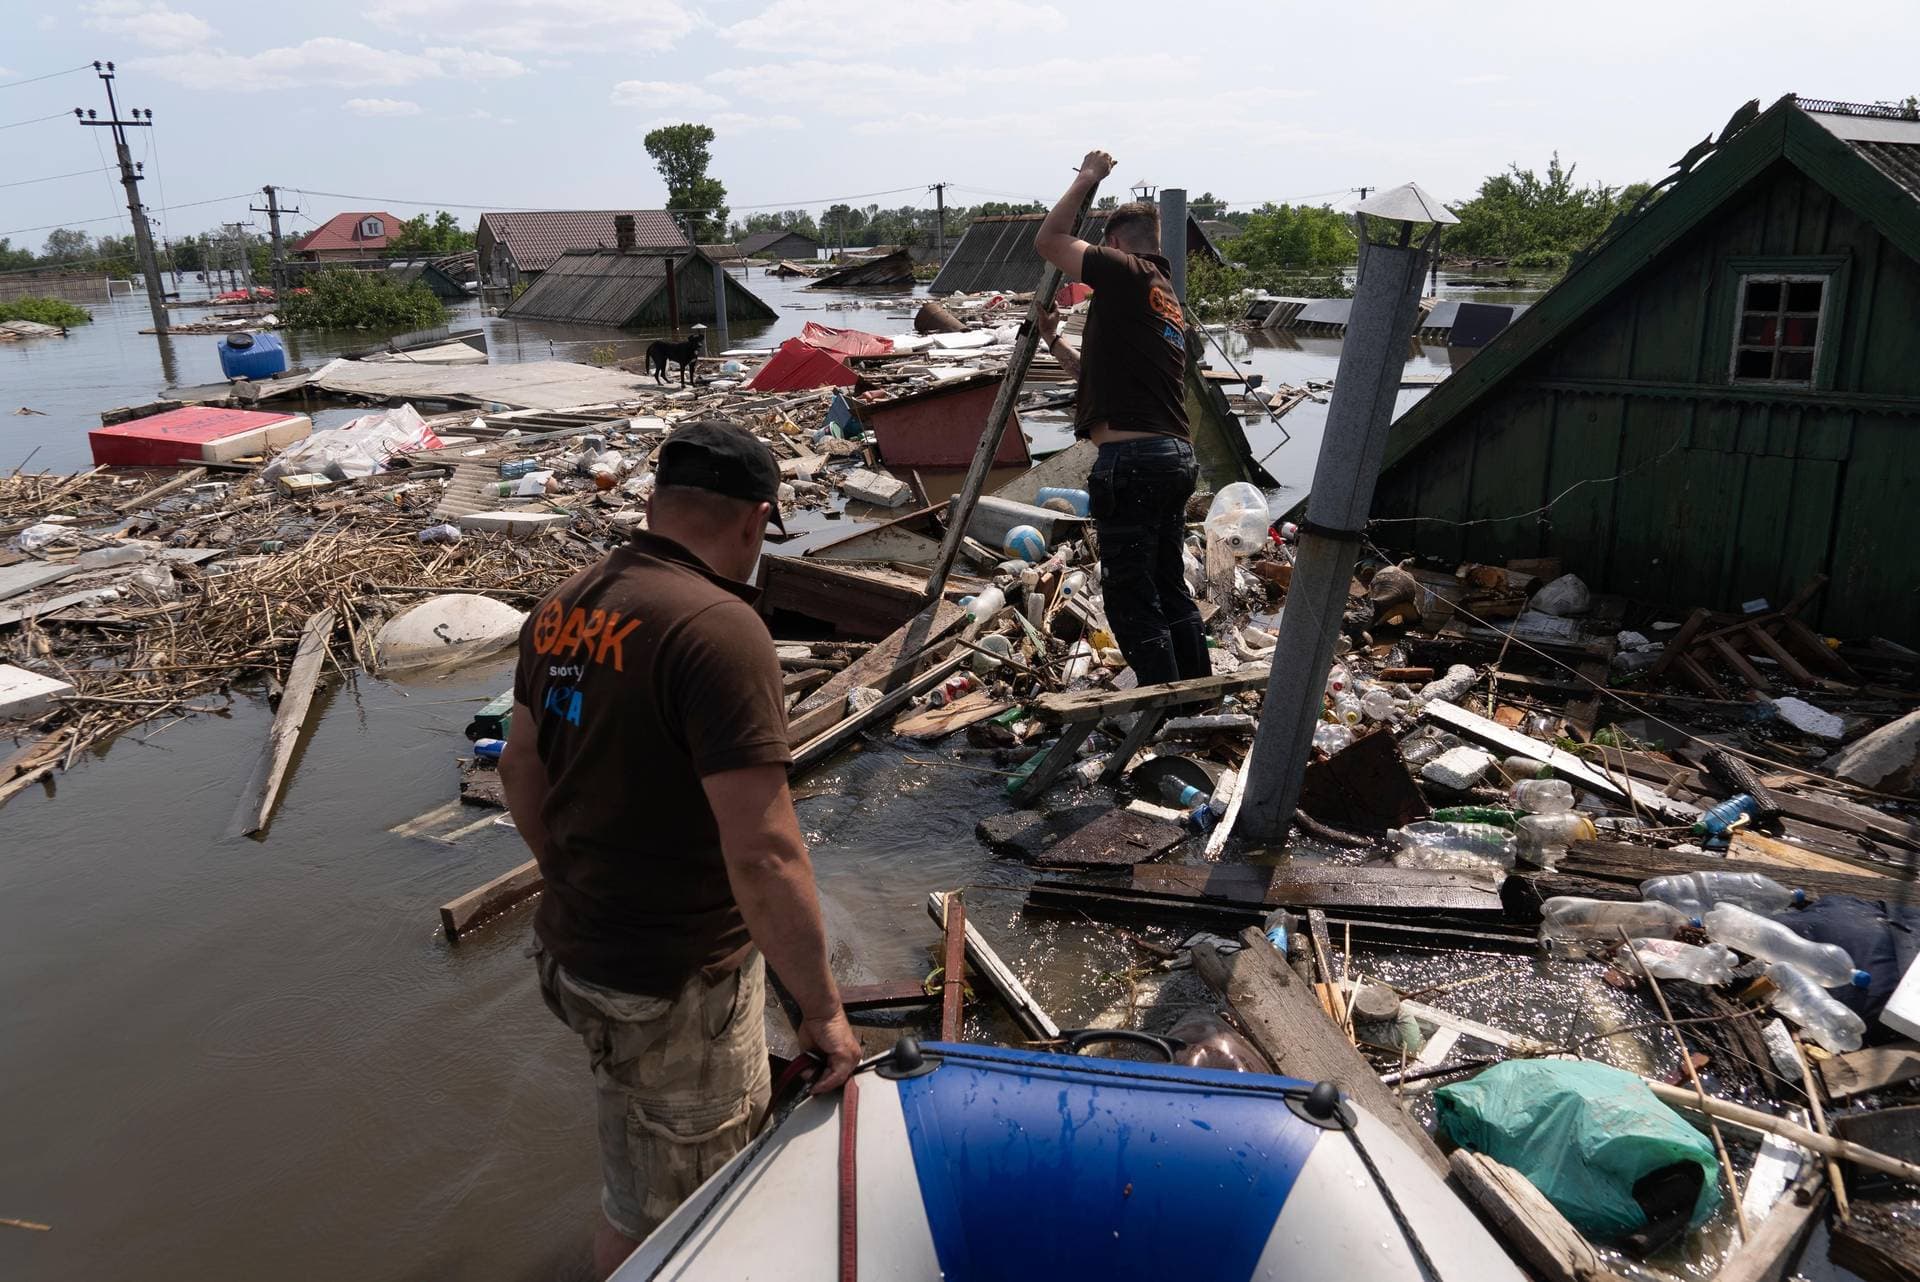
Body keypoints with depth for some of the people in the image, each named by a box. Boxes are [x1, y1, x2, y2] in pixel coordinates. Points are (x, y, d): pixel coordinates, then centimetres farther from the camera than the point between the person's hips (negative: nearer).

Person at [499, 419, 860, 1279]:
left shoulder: (564, 607, 0)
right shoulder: (720, 628, -27)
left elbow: (520, 770, 11)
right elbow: (764, 855, -29)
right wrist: (822, 1007, -18)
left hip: (577, 948, 9)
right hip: (674, 985, -8)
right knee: (656, 1210, 16)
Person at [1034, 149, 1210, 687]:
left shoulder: (1129, 275, -5)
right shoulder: (1168, 302, 23)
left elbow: (1049, 240, -4)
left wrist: (1089, 177, 7)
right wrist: (1055, 342, 33)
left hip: (1130, 460, -10)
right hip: (1175, 457, 10)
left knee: (1132, 602, -2)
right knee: (1171, 591, 18)